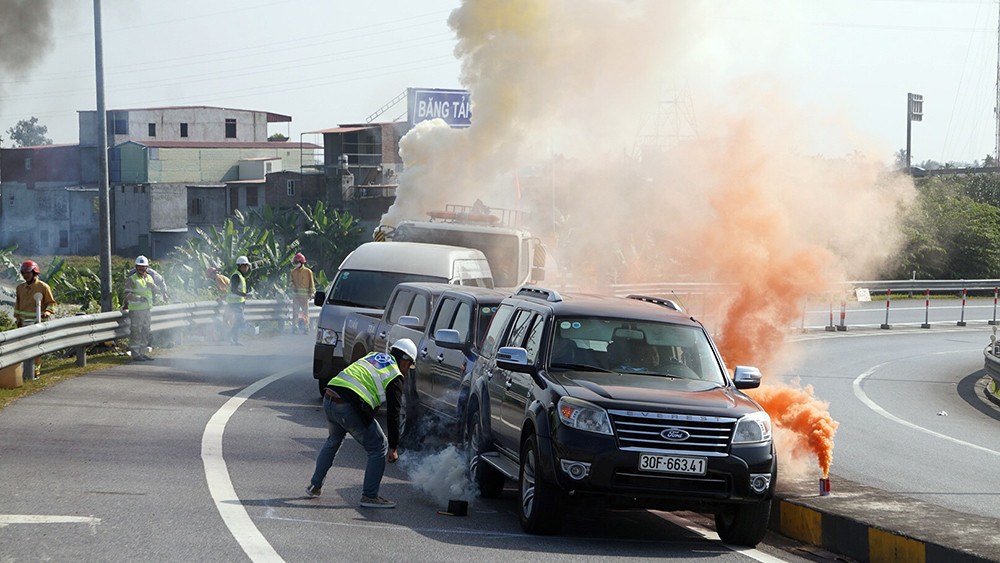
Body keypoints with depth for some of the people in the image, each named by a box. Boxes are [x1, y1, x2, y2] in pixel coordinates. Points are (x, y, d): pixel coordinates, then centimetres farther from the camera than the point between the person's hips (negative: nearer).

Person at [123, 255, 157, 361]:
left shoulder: (149, 277, 14)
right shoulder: (131, 279, -7)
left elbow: (156, 291, 14)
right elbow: (127, 295, -13)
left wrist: (152, 286, -9)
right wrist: (139, 298, -25)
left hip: (147, 309, 7)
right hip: (136, 310, -7)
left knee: (145, 332, 11)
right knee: (136, 332, -8)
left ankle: (142, 353, 18)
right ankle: (135, 355, -5)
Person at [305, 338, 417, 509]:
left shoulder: (374, 355, 24)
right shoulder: (395, 377, 4)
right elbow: (393, 415, 1)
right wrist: (393, 448, 6)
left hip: (328, 399, 8)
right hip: (350, 408, -7)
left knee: (334, 441, 32)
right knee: (378, 448, 7)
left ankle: (315, 486, 39)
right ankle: (369, 496, 5)